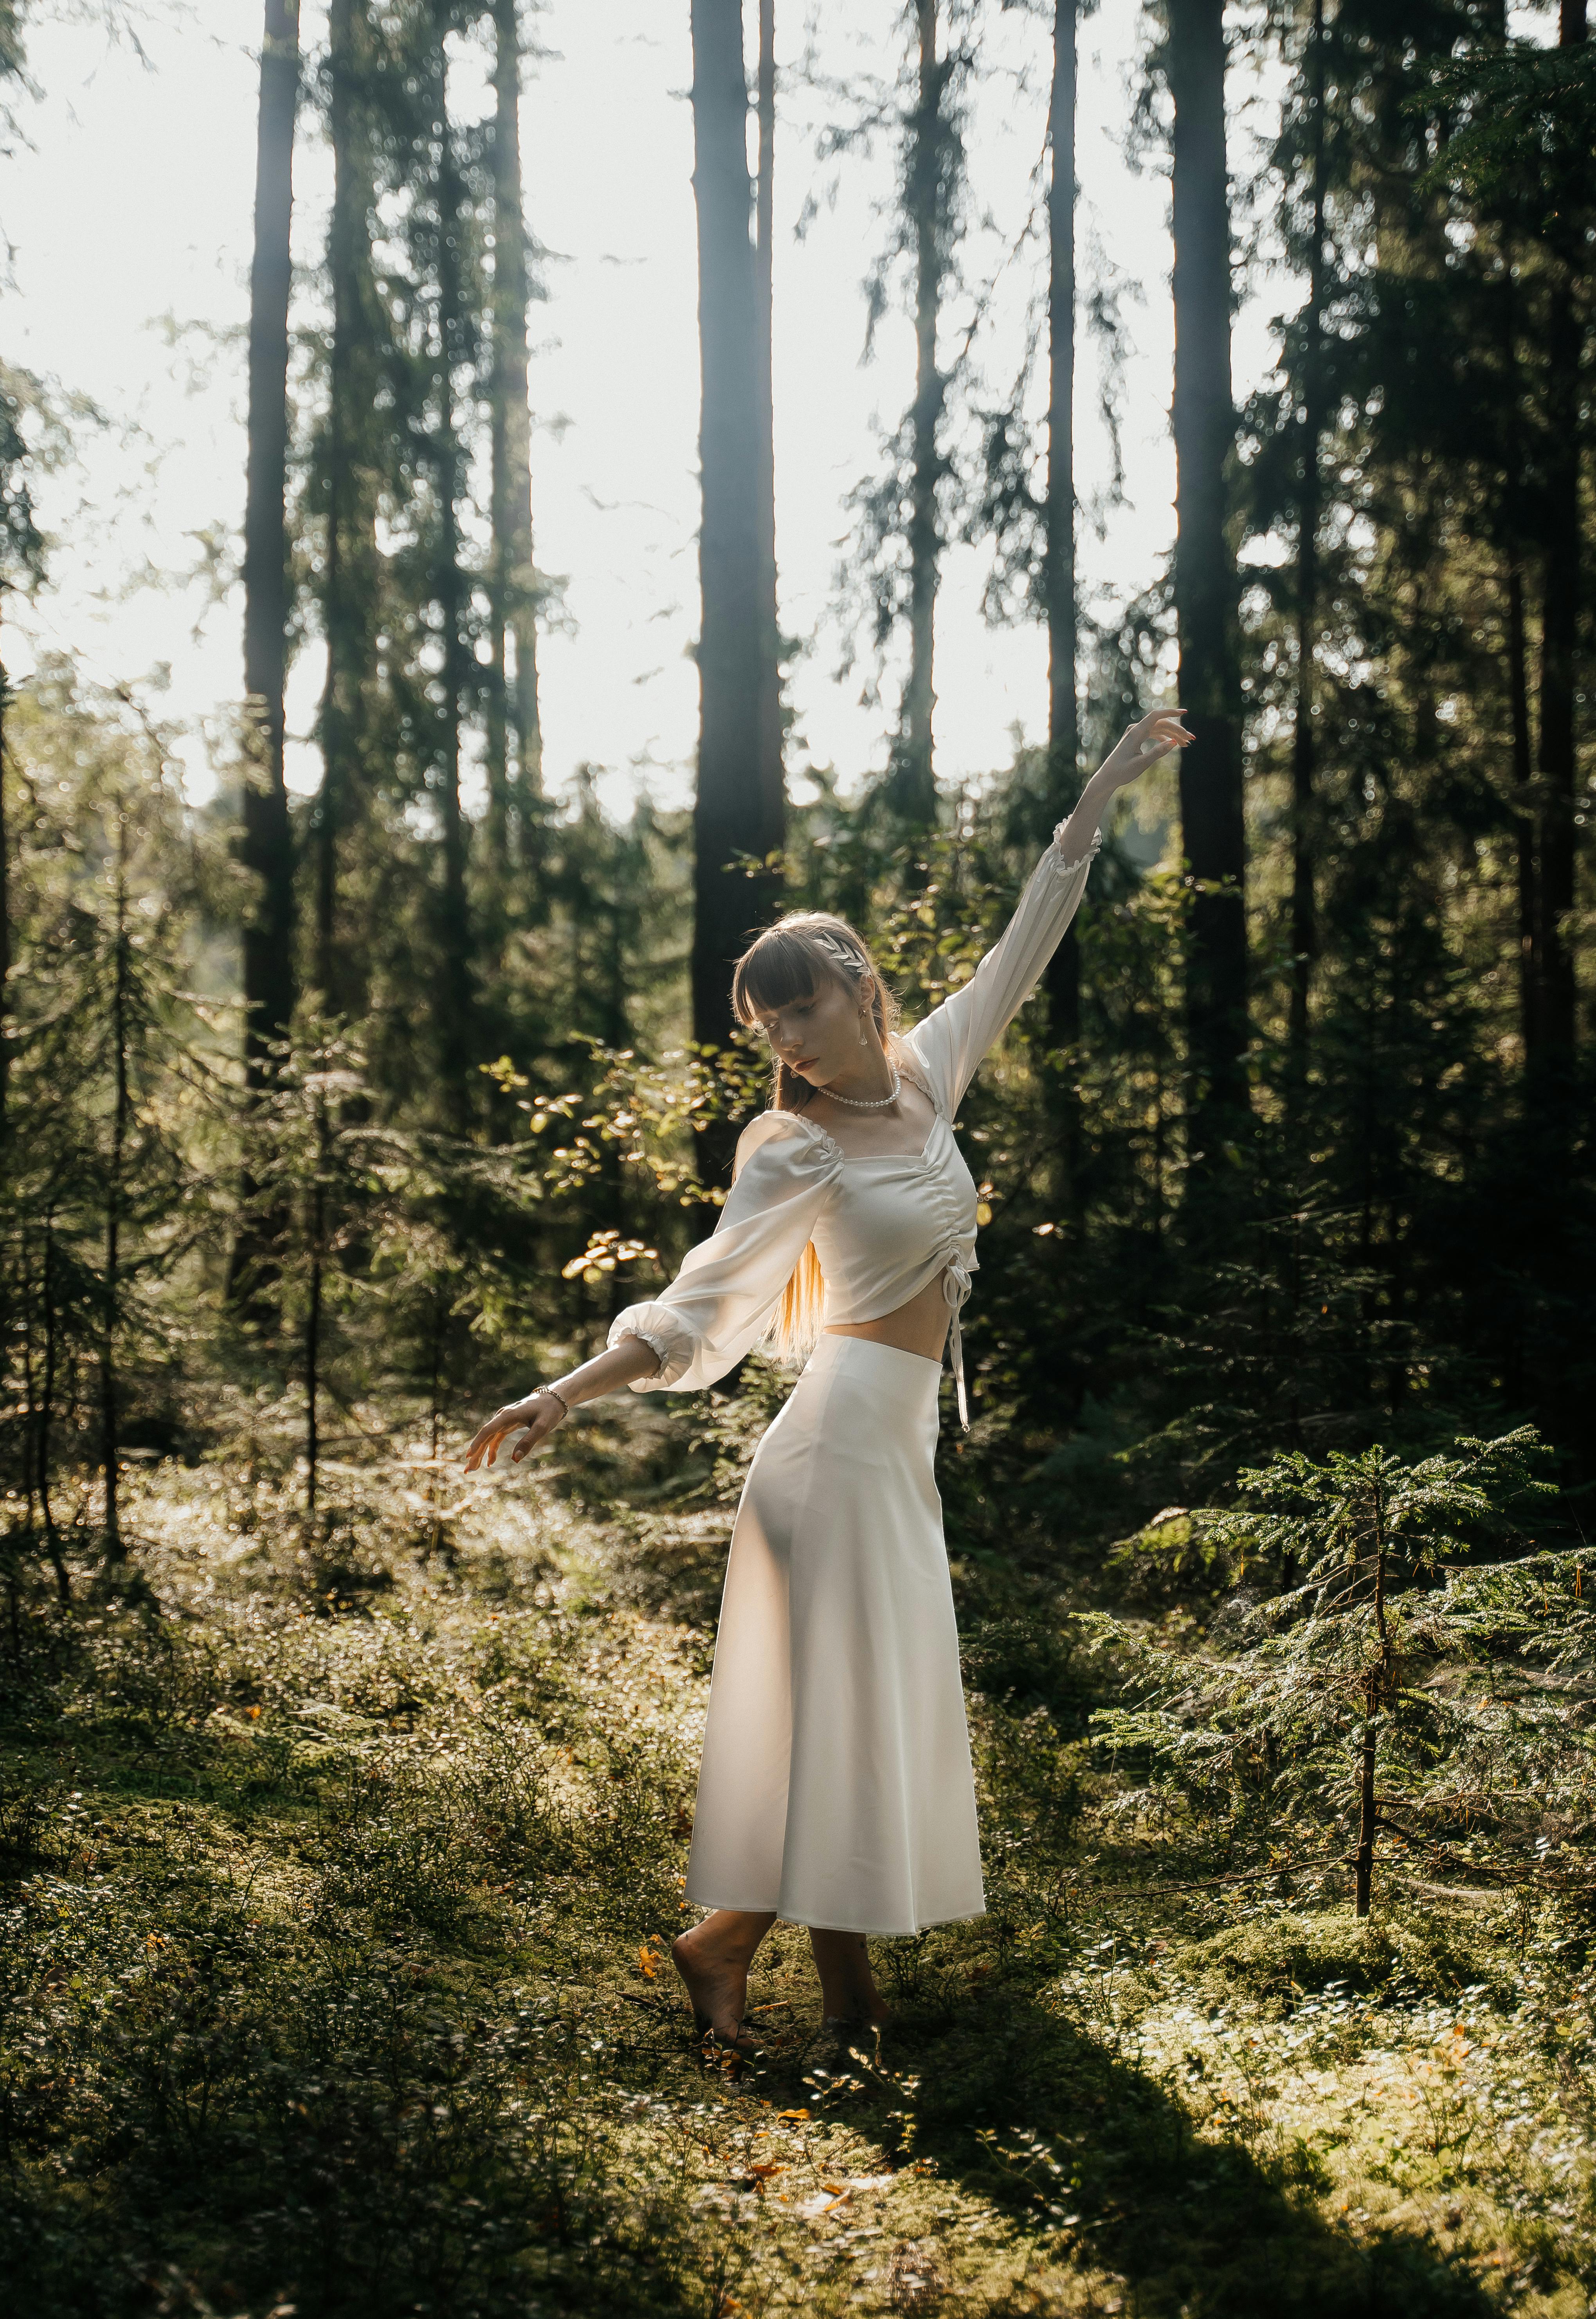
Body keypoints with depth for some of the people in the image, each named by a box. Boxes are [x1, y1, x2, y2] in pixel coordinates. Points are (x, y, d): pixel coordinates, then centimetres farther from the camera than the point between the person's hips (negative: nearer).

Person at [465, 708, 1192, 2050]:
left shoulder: (927, 1073, 7)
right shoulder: (796, 1148, -10)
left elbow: (1027, 944, 16)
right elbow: (699, 1307, -15)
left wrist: (1105, 792, 20)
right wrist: (567, 1395, -28)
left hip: (900, 1445, 7)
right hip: (845, 1445, -7)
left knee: (881, 1703, 9)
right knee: (839, 1702, -5)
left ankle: (847, 1968, 15)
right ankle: (723, 1940, 7)